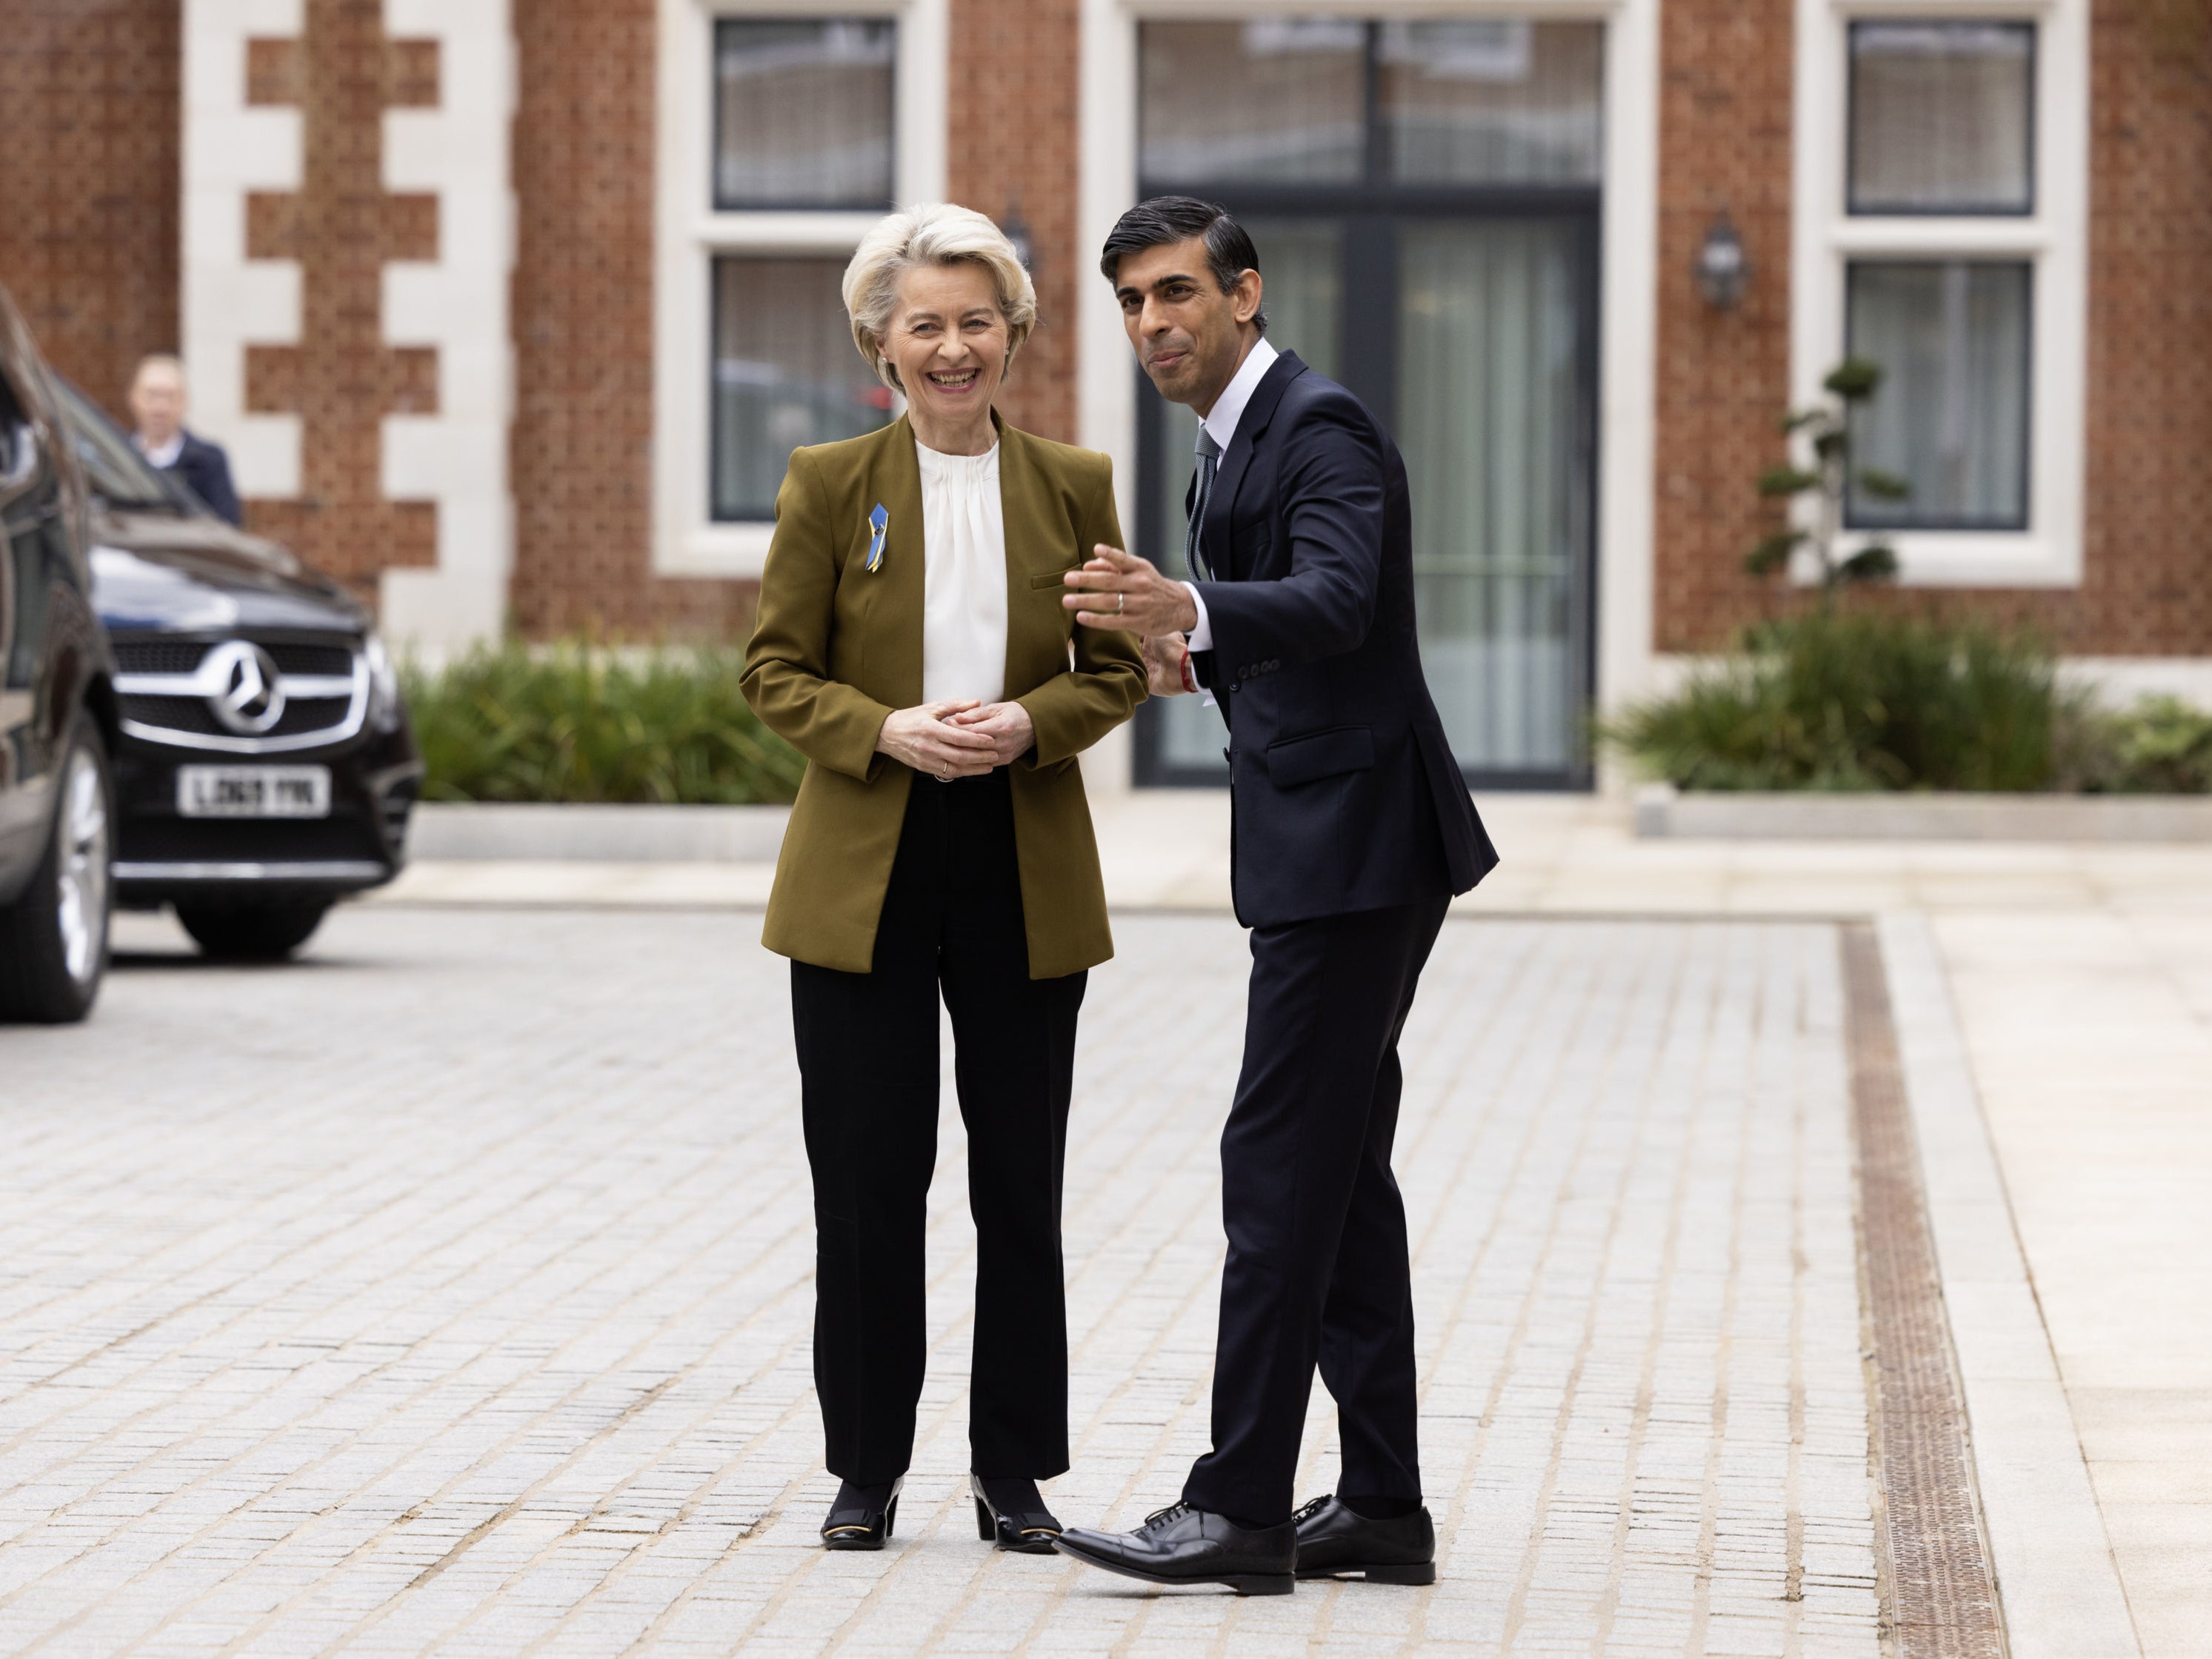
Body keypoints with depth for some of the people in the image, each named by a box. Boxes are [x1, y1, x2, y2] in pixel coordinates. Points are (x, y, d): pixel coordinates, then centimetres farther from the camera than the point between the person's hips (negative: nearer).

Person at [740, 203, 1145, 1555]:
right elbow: (775, 670, 1)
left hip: (1027, 876, 1)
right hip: (865, 873, -1)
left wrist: (1031, 720, -13)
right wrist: (888, 732, -17)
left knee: (1021, 1185, 4)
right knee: (869, 1180, 1)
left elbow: (1118, 668, 7)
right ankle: (867, 1471, 12)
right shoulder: (830, 484, 1)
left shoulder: (1073, 485, 5)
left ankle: (1014, 1471, 14)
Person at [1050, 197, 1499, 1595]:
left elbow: (1336, 602, -32)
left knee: (1282, 1164, -12)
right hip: (1320, 852, 10)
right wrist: (1202, 657, 9)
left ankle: (1243, 1507, -12)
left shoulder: (1322, 428, -14)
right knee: (1337, 1169, 11)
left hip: (1356, 847, -10)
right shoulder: (1234, 441, 17)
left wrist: (1191, 610, -48)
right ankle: (1384, 1506, 14)